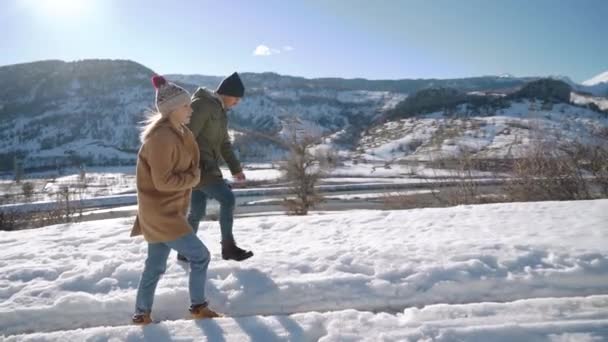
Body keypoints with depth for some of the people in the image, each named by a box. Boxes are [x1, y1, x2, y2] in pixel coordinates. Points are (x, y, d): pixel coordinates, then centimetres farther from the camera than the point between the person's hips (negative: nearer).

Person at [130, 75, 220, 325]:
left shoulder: (178, 133, 8)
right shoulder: (161, 138, -23)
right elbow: (163, 181, -24)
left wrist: (191, 177, -2)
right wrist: (193, 178, -13)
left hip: (167, 210, 9)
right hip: (161, 212, -9)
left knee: (155, 265, 18)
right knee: (200, 256, -2)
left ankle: (142, 313, 32)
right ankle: (198, 306, 17)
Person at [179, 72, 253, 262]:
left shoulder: (220, 111, 17)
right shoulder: (202, 105, -14)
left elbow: (224, 143, 20)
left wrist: (235, 168, 13)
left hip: (208, 167, 10)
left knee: (197, 211, 14)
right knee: (227, 198, -11)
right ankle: (228, 247, 1)